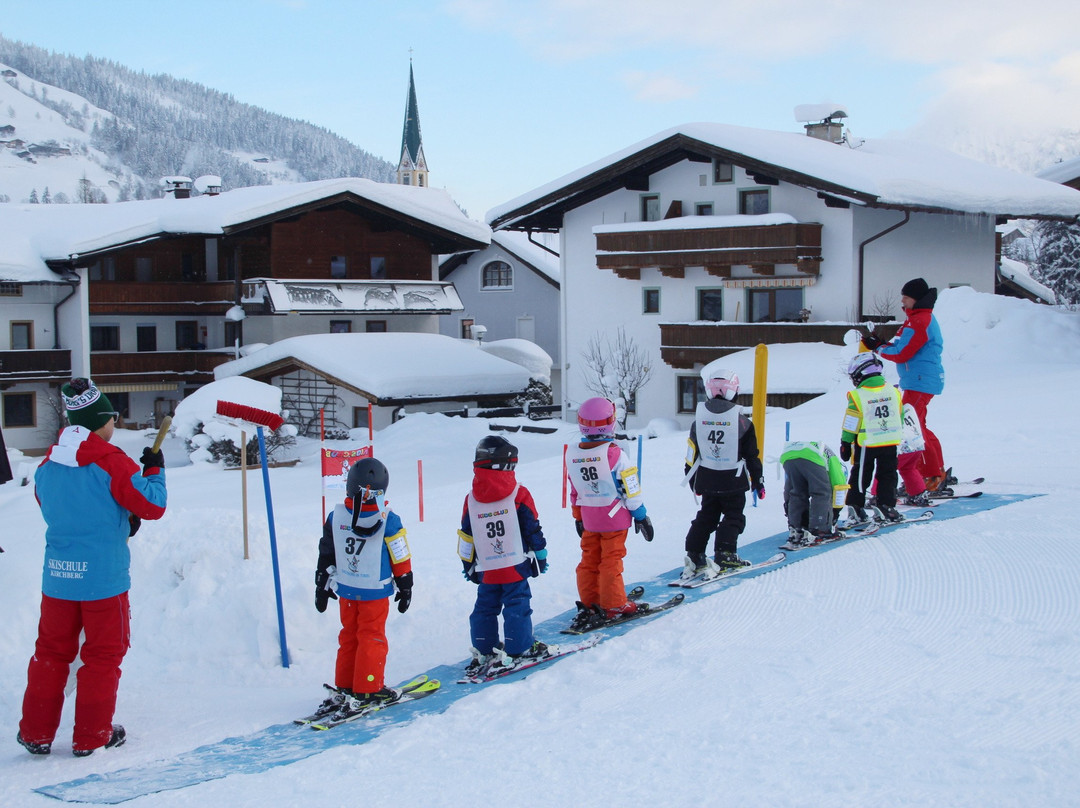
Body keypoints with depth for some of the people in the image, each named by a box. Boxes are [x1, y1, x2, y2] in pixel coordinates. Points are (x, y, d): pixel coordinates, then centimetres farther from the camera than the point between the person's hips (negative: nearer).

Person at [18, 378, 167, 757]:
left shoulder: (48, 464, 6)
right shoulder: (112, 461, -13)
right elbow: (152, 505, -11)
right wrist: (155, 470, 7)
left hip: (57, 578, 5)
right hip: (103, 578, -5)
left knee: (51, 651, 15)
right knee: (103, 654, 8)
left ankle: (36, 732, 18)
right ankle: (91, 735, 13)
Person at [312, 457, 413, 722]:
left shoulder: (335, 517, -3)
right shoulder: (388, 521, -14)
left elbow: (326, 556, 6)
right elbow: (401, 560, -8)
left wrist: (322, 586, 17)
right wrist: (405, 588, 4)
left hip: (346, 591, 4)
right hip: (375, 591, -4)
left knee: (348, 636, 15)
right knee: (372, 638, 5)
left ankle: (344, 688, 17)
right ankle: (368, 690, 5)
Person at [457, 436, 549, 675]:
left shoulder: (471, 500, 1)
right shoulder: (519, 495, -8)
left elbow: (466, 537, 7)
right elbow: (533, 530, -4)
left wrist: (468, 564, 18)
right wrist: (540, 556, 8)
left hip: (486, 570, 3)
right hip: (515, 566, -3)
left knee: (485, 608, 13)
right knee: (517, 606, 2)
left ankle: (484, 651, 15)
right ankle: (520, 648, 2)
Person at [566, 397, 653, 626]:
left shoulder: (572, 454, 0)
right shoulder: (613, 453, -17)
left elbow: (574, 491, 9)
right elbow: (630, 488, -12)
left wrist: (578, 517, 20)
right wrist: (641, 515, -3)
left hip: (589, 518, 5)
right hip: (614, 516, -5)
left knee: (589, 558, 13)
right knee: (611, 560, 0)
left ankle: (589, 602, 17)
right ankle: (615, 605, 6)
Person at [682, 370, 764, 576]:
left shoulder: (699, 419, -1)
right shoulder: (741, 421, -10)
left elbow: (691, 454, 5)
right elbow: (751, 456, -5)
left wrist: (693, 480, 17)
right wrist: (758, 481, 6)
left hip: (707, 480, 4)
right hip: (733, 481, -4)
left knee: (706, 517, 14)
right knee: (733, 517, 8)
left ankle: (694, 555, 8)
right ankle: (725, 555, -4)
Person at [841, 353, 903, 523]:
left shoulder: (857, 396, -14)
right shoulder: (893, 391, 0)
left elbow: (850, 425, -10)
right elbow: (900, 418, 10)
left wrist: (845, 445, 0)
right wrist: (897, 437, 22)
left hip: (866, 445, -3)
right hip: (890, 443, 3)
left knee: (861, 475, 11)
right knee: (887, 475, 12)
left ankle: (855, 506, 14)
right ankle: (887, 506, 6)